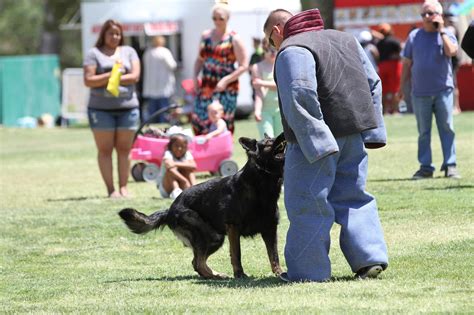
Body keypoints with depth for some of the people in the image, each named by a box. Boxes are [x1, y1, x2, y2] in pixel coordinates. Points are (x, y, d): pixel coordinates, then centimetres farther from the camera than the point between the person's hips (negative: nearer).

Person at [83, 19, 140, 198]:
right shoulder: (94, 54, 7)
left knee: (124, 149, 1)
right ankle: (111, 189, -2)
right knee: (105, 150, -3)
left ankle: (123, 187, 5)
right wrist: (111, 75, -11)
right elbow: (88, 80, -4)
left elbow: (135, 76, 1)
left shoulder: (129, 52, 14)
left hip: (127, 107, 2)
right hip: (101, 108, -2)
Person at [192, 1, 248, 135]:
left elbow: (243, 65, -7)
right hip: (206, 87, 5)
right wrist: (195, 76, 4)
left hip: (226, 89, -5)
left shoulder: (234, 39, -5)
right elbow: (199, 60, 21)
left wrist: (226, 80, -16)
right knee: (198, 121, 1)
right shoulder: (206, 36, 11)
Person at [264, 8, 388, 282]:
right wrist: (372, 132, 15)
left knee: (308, 203, 1)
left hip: (314, 140, -8)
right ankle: (371, 258, 7)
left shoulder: (292, 51, -11)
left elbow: (299, 96, -25)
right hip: (354, 135, 8)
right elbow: (373, 83, 17)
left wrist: (313, 141, -25)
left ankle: (307, 270, 6)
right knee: (353, 197, 16)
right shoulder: (345, 39, 16)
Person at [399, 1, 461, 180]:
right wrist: (402, 87, 9)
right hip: (420, 92, 1)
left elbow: (452, 51, -18)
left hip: (443, 91, -1)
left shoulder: (447, 35, 5)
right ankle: (425, 167, 8)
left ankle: (450, 165, 0)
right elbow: (407, 63, 11)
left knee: (447, 128, -3)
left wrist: (441, 31, -12)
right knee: (423, 132, 4)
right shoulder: (414, 36, 9)